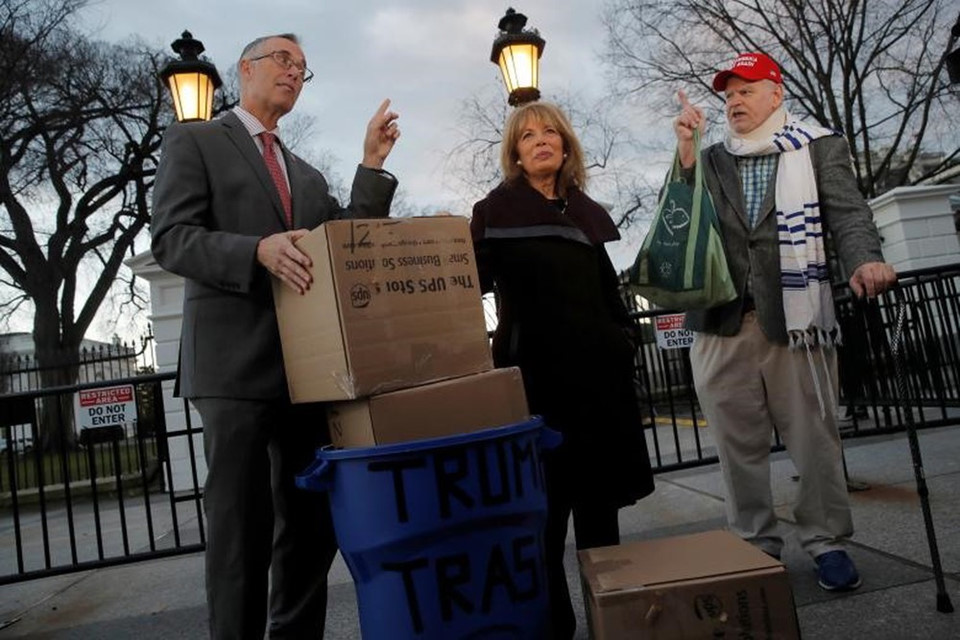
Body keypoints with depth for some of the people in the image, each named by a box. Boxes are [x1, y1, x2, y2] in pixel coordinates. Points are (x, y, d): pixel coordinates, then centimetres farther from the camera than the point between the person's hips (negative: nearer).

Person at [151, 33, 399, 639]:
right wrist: (258, 251, -22)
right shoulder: (194, 140, 8)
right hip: (237, 361, -5)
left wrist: (372, 167, 6)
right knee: (242, 531, -5)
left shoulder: (308, 175, 25)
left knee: (314, 527, 9)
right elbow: (171, 239, -5)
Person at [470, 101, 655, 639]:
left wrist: (624, 344, 11)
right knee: (545, 502, 0)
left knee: (599, 497, 11)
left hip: (597, 370, 5)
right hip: (534, 372, -4)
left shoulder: (588, 212, 16)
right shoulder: (495, 210, 3)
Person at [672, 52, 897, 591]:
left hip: (796, 316, -2)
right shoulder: (712, 160, 17)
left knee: (814, 435, 3)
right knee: (739, 443, 6)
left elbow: (848, 213, -2)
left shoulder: (819, 148, 10)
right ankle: (757, 545, 19)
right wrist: (685, 150, -4)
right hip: (724, 322, 3)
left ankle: (826, 540, 20)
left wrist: (865, 261, -23)